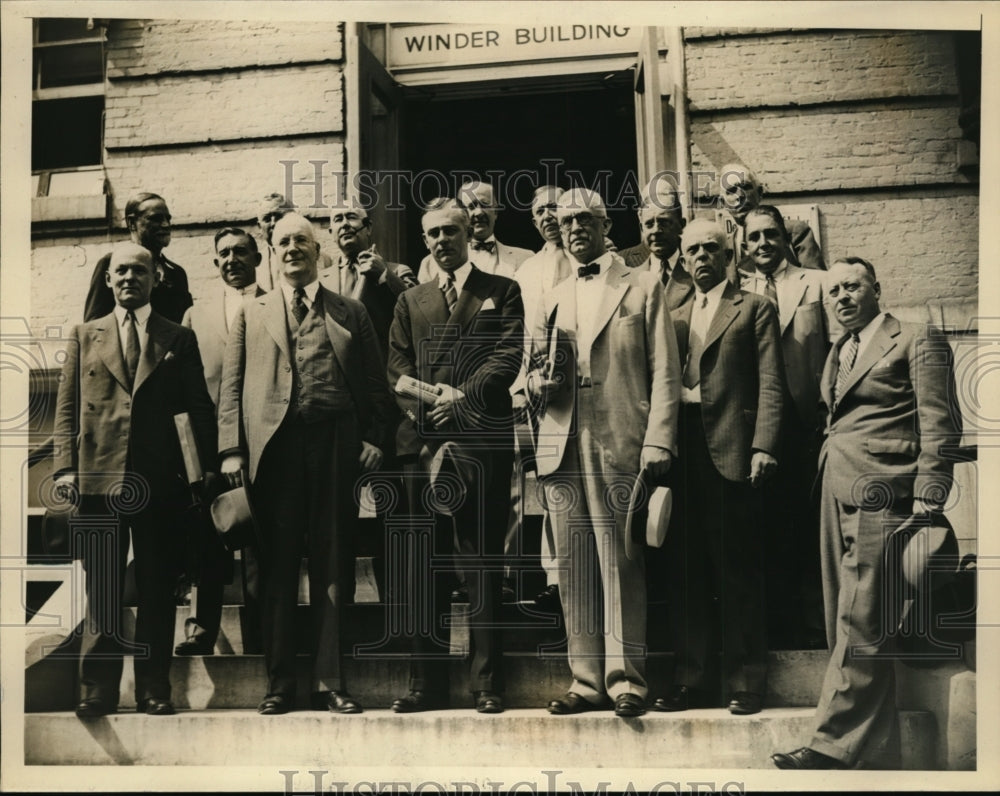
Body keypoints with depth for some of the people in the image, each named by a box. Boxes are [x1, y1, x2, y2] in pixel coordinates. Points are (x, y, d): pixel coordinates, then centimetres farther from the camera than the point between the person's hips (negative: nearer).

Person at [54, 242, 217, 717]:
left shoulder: (179, 339, 11)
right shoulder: (85, 336, 14)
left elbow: (199, 408, 7)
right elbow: (67, 406, 9)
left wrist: (207, 467, -3)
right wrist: (66, 466, -3)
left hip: (160, 480, 0)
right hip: (100, 477, 1)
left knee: (157, 589, 4)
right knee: (102, 590, 3)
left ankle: (154, 690, 13)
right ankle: (97, 690, 10)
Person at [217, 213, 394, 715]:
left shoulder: (350, 313, 14)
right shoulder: (252, 315, 15)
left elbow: (375, 384, 9)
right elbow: (231, 386, 8)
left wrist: (373, 439, -4)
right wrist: (232, 449, -3)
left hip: (334, 445, 0)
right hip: (274, 446, 1)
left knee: (330, 564, 3)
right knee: (277, 565, 3)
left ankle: (329, 682, 10)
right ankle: (279, 683, 11)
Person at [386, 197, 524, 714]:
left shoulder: (501, 292, 11)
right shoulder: (411, 301, 20)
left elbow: (509, 356, -2)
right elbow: (397, 368, 12)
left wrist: (464, 395, -14)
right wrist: (424, 401, -7)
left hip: (482, 440, -3)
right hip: (424, 440, 3)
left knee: (482, 564, -2)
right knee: (424, 565, 3)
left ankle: (487, 684, 2)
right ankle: (426, 681, 9)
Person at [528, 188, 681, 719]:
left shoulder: (642, 288, 7)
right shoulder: (552, 299, 21)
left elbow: (664, 372, 1)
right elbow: (534, 374, 23)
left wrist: (658, 441, -10)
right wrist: (541, 381, -2)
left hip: (620, 446, -4)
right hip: (563, 448, 4)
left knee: (620, 564, -4)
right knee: (574, 569, 4)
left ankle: (625, 679, 2)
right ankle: (587, 680, 10)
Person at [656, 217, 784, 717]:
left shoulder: (754, 309, 6)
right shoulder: (675, 318, 19)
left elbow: (771, 383, -2)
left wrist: (763, 446, -14)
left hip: (731, 452, -4)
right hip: (683, 452, 5)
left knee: (738, 574, -1)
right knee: (685, 572, 6)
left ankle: (745, 683, 8)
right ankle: (690, 681, 14)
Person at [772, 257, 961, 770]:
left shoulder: (917, 341, -1)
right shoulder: (838, 353, 21)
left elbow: (940, 428, -7)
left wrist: (926, 506, -14)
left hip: (880, 500, -8)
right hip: (837, 499, 8)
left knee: (860, 627, -9)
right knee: (845, 626, 7)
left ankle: (837, 746, -5)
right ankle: (873, 753, 15)